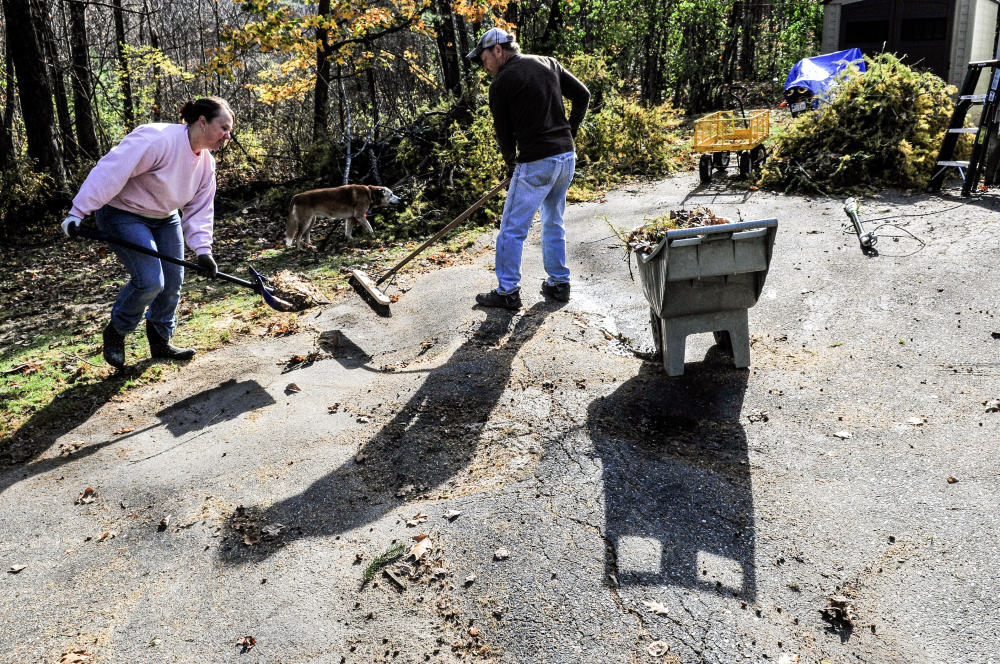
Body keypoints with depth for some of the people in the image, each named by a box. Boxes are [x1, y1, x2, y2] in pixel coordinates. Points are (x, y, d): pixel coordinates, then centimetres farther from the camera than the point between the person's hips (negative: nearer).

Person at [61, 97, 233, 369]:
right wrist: (78, 212, -33)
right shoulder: (157, 138, -28)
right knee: (150, 281, -18)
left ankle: (160, 343, 26)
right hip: (123, 215, -8)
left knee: (172, 283, 6)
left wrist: (202, 250, -9)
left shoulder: (206, 163, 0)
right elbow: (111, 171, -31)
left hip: (164, 220, 8)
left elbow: (200, 209, 2)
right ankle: (115, 332, 9)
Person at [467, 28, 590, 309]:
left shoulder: (501, 83, -6)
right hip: (567, 157, 7)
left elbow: (503, 131, 1)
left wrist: (511, 164, 16)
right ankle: (559, 283, 25)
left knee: (512, 229, 3)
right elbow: (583, 95, 13)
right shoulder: (548, 64, 11)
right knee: (553, 222, 19)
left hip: (536, 163, -7)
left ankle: (508, 291, 8)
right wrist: (569, 132, 16)